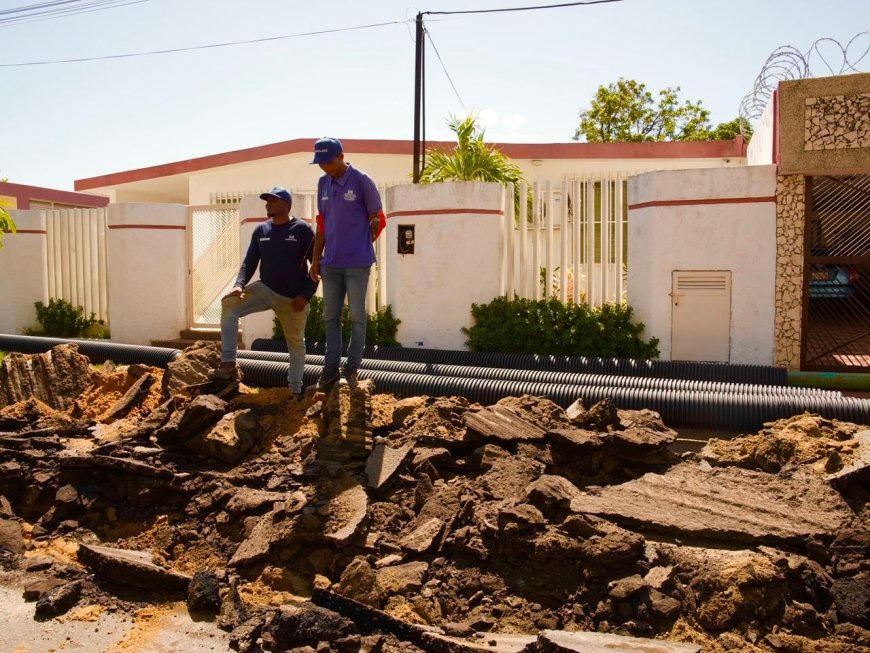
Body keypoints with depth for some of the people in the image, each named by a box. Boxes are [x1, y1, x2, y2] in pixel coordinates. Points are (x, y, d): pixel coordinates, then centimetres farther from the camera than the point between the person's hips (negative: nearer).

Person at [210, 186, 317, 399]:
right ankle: (229, 364, -18)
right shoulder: (261, 230, 6)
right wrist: (239, 284, -14)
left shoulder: (302, 229, -8)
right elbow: (250, 261, 5)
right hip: (265, 289, 4)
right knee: (229, 304, -19)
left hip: (294, 298, -3)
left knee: (296, 342, 9)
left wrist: (305, 295, -15)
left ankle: (295, 390, 24)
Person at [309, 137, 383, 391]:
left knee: (356, 316, 3)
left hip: (357, 263, -5)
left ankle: (352, 367, 13)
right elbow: (322, 224, 15)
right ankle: (330, 368, 18)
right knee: (330, 316, 9)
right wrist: (316, 259, 12)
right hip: (330, 263, 6)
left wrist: (360, 247, 2)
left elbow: (377, 220, -2)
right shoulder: (323, 183, 10)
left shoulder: (362, 181, -8)